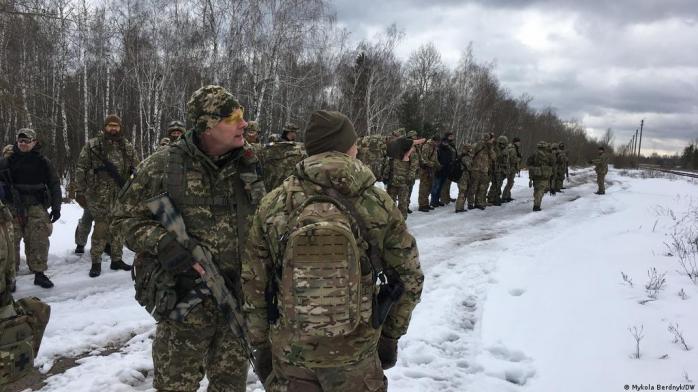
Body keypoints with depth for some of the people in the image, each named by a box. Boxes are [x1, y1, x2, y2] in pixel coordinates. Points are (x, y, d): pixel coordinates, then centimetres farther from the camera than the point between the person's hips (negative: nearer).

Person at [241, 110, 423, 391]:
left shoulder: (272, 204, -9)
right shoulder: (378, 204, -10)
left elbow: (253, 284, -3)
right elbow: (409, 278, -2)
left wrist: (260, 344, 10)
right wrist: (391, 335, 11)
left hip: (288, 350, 1)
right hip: (356, 351, -1)